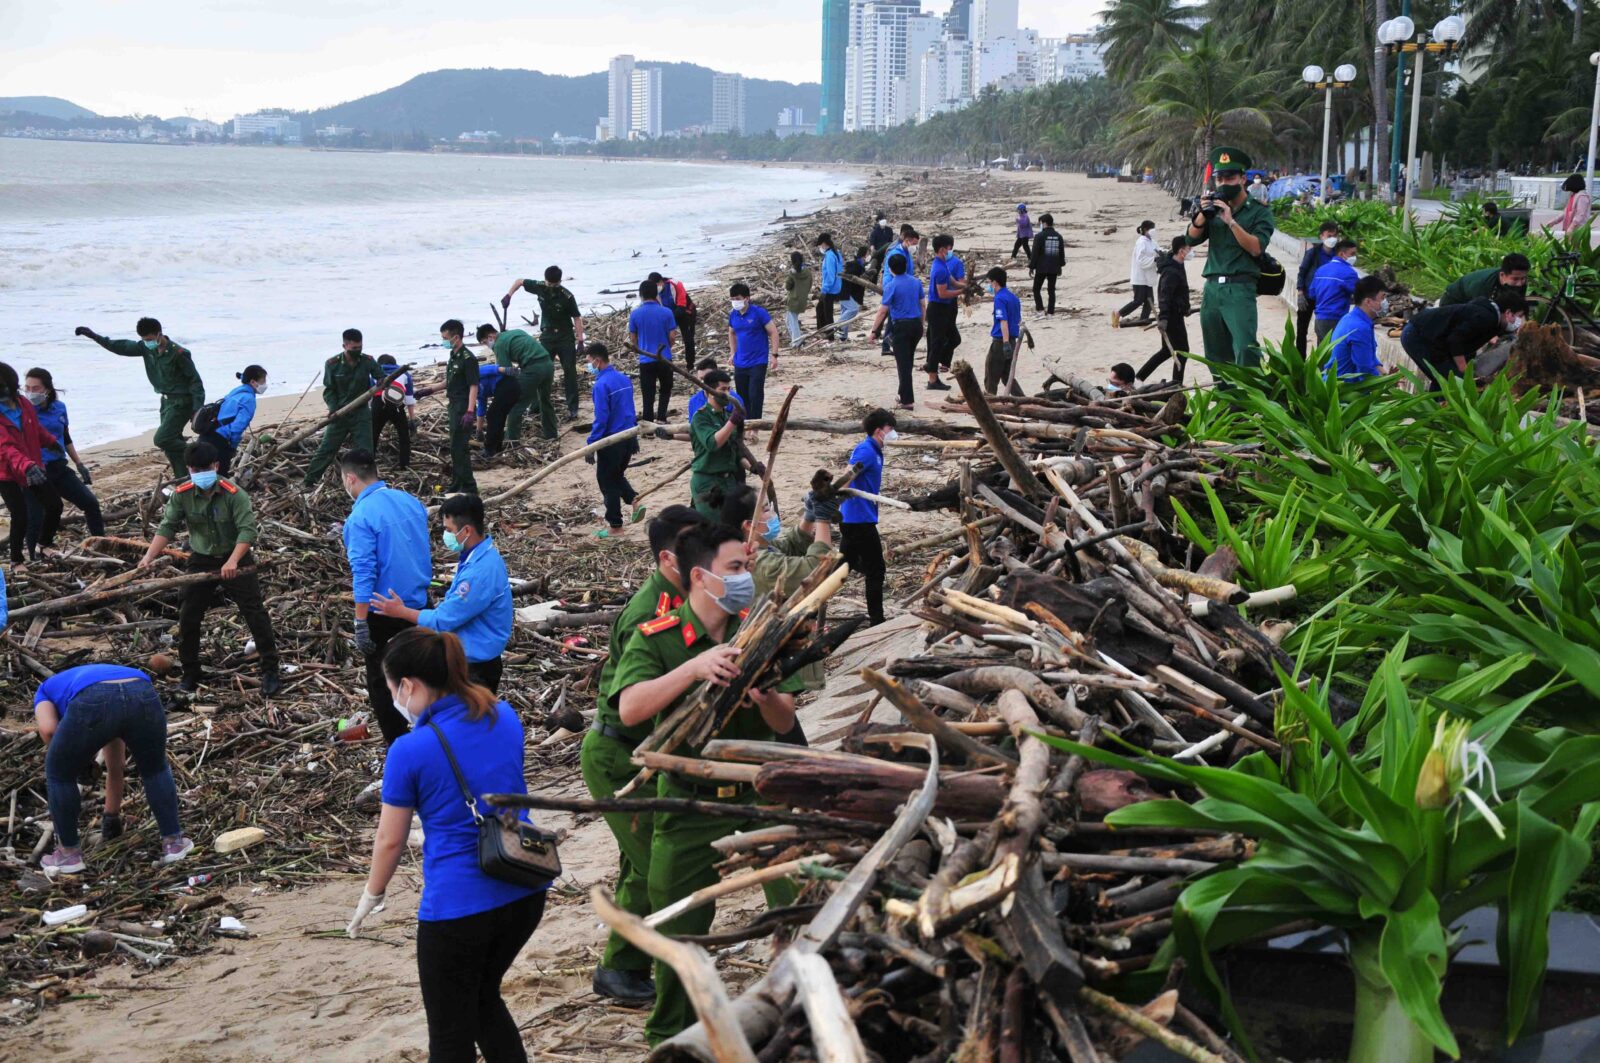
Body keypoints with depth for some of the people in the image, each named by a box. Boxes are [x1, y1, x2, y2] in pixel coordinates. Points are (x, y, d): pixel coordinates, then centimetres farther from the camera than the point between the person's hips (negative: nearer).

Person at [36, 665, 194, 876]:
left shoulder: (46, 690, 38)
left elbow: (48, 729, 11)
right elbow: (116, 768, 52)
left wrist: (70, 757, 31)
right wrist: (112, 817, 63)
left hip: (94, 703, -4)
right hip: (143, 696, 4)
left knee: (59, 774, 24)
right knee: (156, 769, 33)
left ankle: (69, 854, 32)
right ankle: (173, 842, 35)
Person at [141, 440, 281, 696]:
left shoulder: (234, 494, -22)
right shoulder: (181, 495, -11)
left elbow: (247, 530, -28)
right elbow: (167, 527, -14)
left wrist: (232, 562, -39)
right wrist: (149, 556, -29)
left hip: (236, 559, -3)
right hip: (201, 560, 4)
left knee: (255, 614, -6)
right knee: (188, 617, 5)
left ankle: (270, 671, 3)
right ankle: (190, 674, 21)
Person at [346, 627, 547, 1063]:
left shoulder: (409, 751, -15)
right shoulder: (505, 717, 1)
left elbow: (390, 839, -4)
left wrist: (372, 896, 14)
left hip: (457, 907, -6)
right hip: (525, 893, 6)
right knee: (483, 997, 29)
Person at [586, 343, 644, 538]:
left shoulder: (601, 385, -18)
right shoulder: (624, 378, 7)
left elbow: (601, 419, -21)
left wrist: (591, 446, -16)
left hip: (611, 440, -8)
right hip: (628, 437, 8)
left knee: (607, 481, 6)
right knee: (617, 476, 24)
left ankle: (615, 525, 11)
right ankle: (635, 500, 2)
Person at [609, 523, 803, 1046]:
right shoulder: (656, 639, -8)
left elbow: (785, 721, -3)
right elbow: (630, 708, -25)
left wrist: (764, 695, -25)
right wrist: (694, 667, -36)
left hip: (759, 792, 2)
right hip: (690, 802, -2)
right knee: (678, 929, 10)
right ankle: (670, 1035, 33)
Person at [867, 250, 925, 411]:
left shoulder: (891, 286, -11)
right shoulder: (916, 282, 5)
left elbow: (883, 311, -11)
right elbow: (923, 305, 11)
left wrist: (873, 331, -5)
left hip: (901, 326, -6)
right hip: (916, 324, 6)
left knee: (903, 364, -2)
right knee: (909, 361, 18)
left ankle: (907, 401, -5)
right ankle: (905, 395, 27)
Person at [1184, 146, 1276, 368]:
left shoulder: (1259, 212, 3)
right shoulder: (1215, 209, 17)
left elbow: (1256, 247, -11)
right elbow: (1191, 238, 9)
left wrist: (1231, 221, -19)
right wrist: (1203, 215, -7)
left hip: (1239, 289, -6)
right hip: (1212, 288, 6)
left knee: (1245, 348, -20)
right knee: (1216, 354, 10)